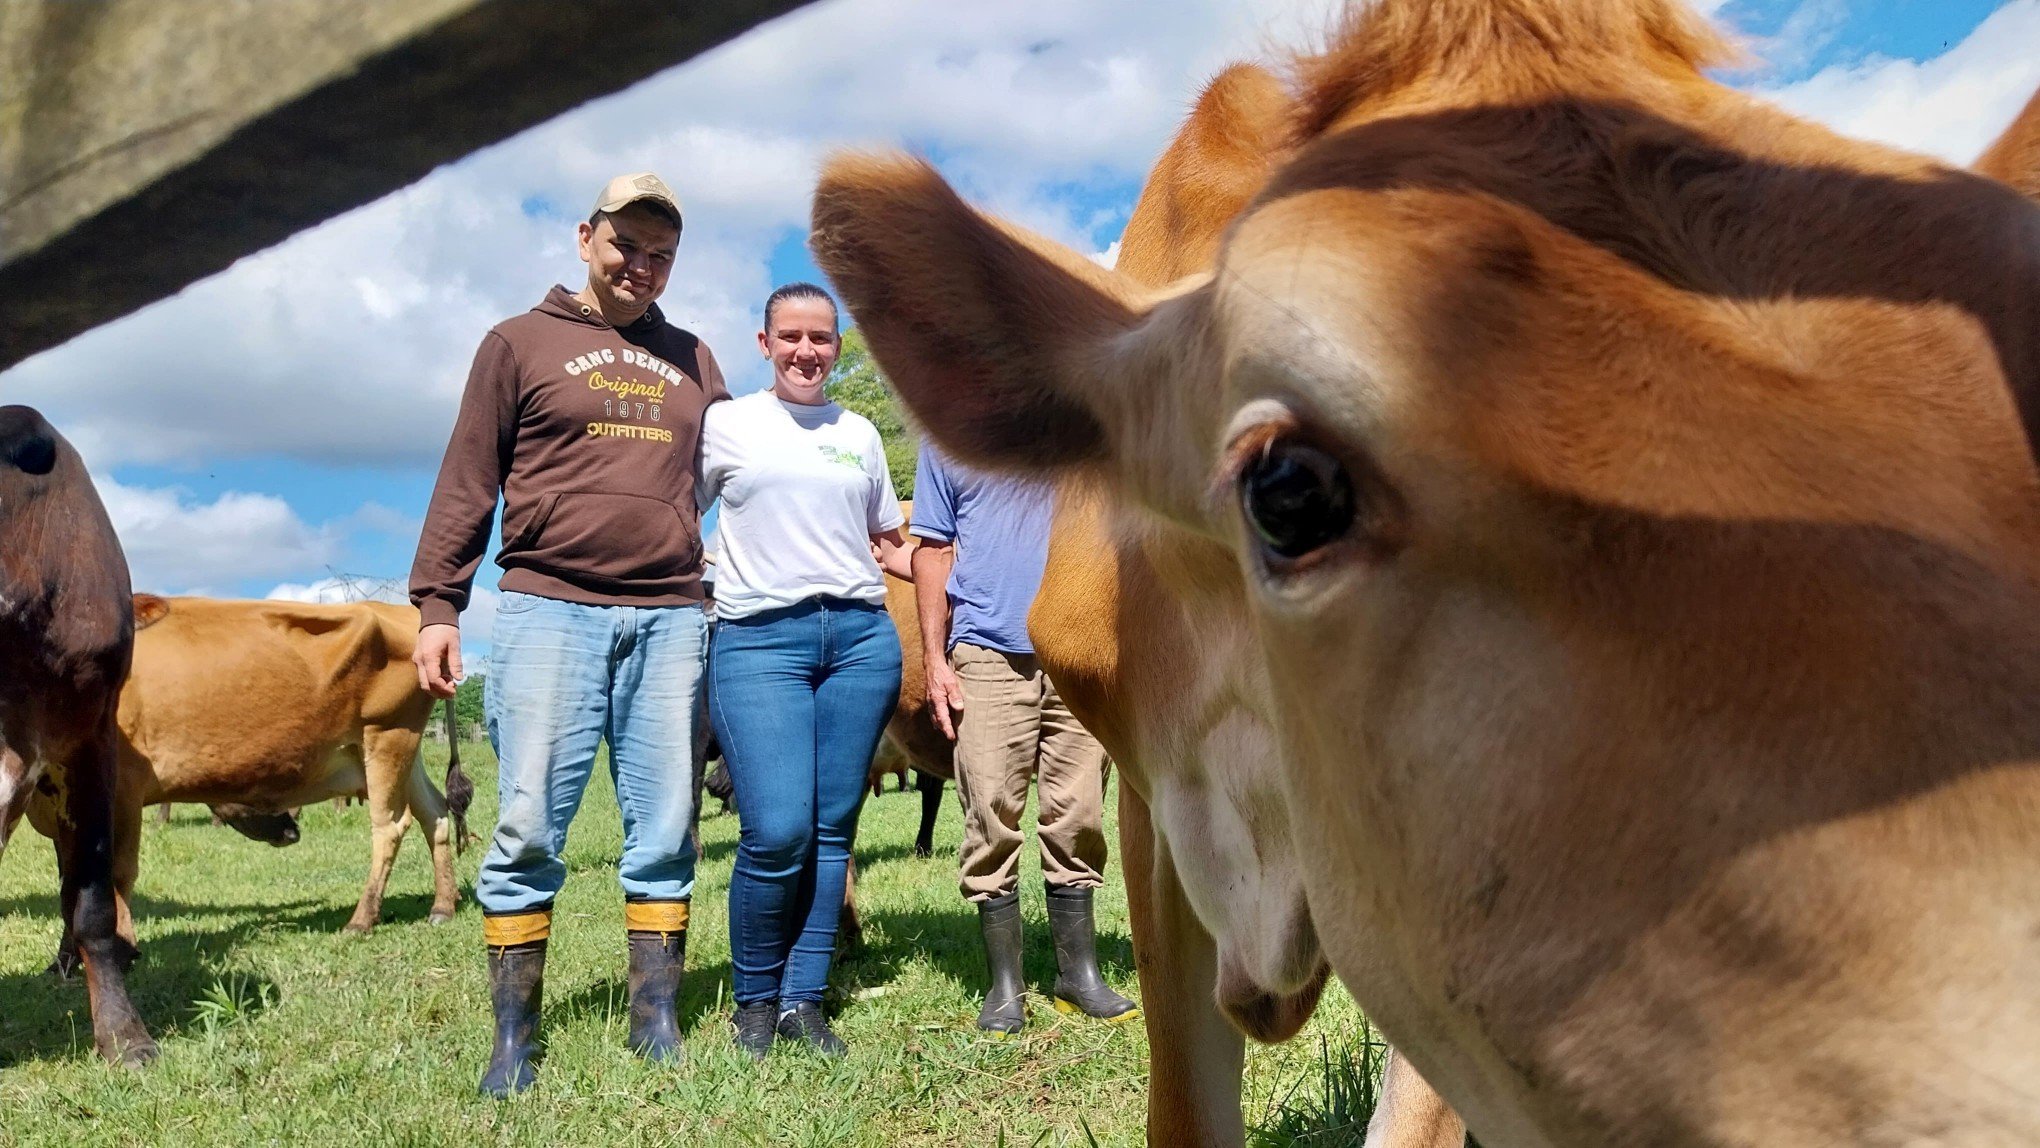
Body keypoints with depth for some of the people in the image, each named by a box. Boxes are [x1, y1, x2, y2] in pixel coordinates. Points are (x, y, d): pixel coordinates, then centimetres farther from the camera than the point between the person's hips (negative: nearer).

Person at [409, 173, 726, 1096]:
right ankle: (513, 1038, 5)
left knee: (664, 829, 3)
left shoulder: (693, 362, 19)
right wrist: (436, 606, -3)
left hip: (671, 617, 3)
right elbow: (467, 484, 6)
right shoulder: (521, 343, 9)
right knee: (528, 825, -4)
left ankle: (656, 1021, 11)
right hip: (548, 607, -3)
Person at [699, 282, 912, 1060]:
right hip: (758, 640, -3)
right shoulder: (726, 422, 8)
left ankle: (803, 1001, 12)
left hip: (861, 636, 4)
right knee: (777, 831, -13)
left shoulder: (861, 433, 17)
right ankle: (755, 999, 7)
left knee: (833, 828, 2)